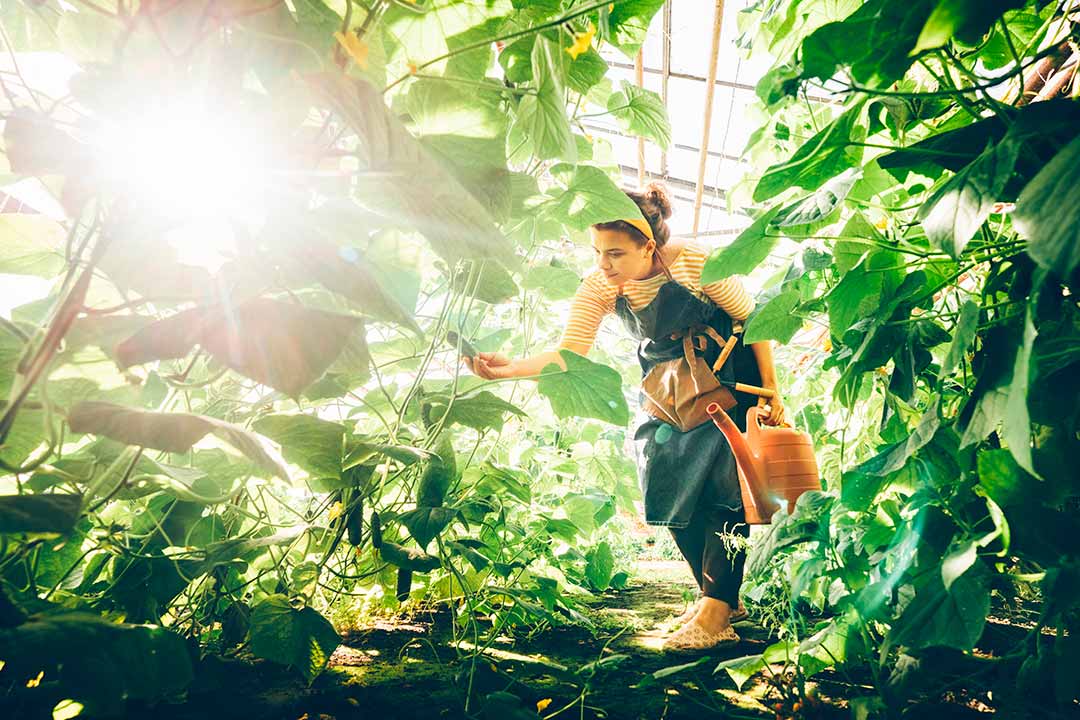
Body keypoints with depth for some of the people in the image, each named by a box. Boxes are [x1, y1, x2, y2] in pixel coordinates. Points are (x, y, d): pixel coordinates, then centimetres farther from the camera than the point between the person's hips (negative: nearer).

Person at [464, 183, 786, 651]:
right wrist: (508, 368, -40)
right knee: (674, 491, 2)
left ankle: (714, 615, -6)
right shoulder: (599, 287, -16)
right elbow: (570, 351, -23)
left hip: (730, 383, -4)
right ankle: (719, 596, 19)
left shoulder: (694, 264, -27)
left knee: (723, 490, -13)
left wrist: (771, 390, -12)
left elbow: (752, 318, -14)